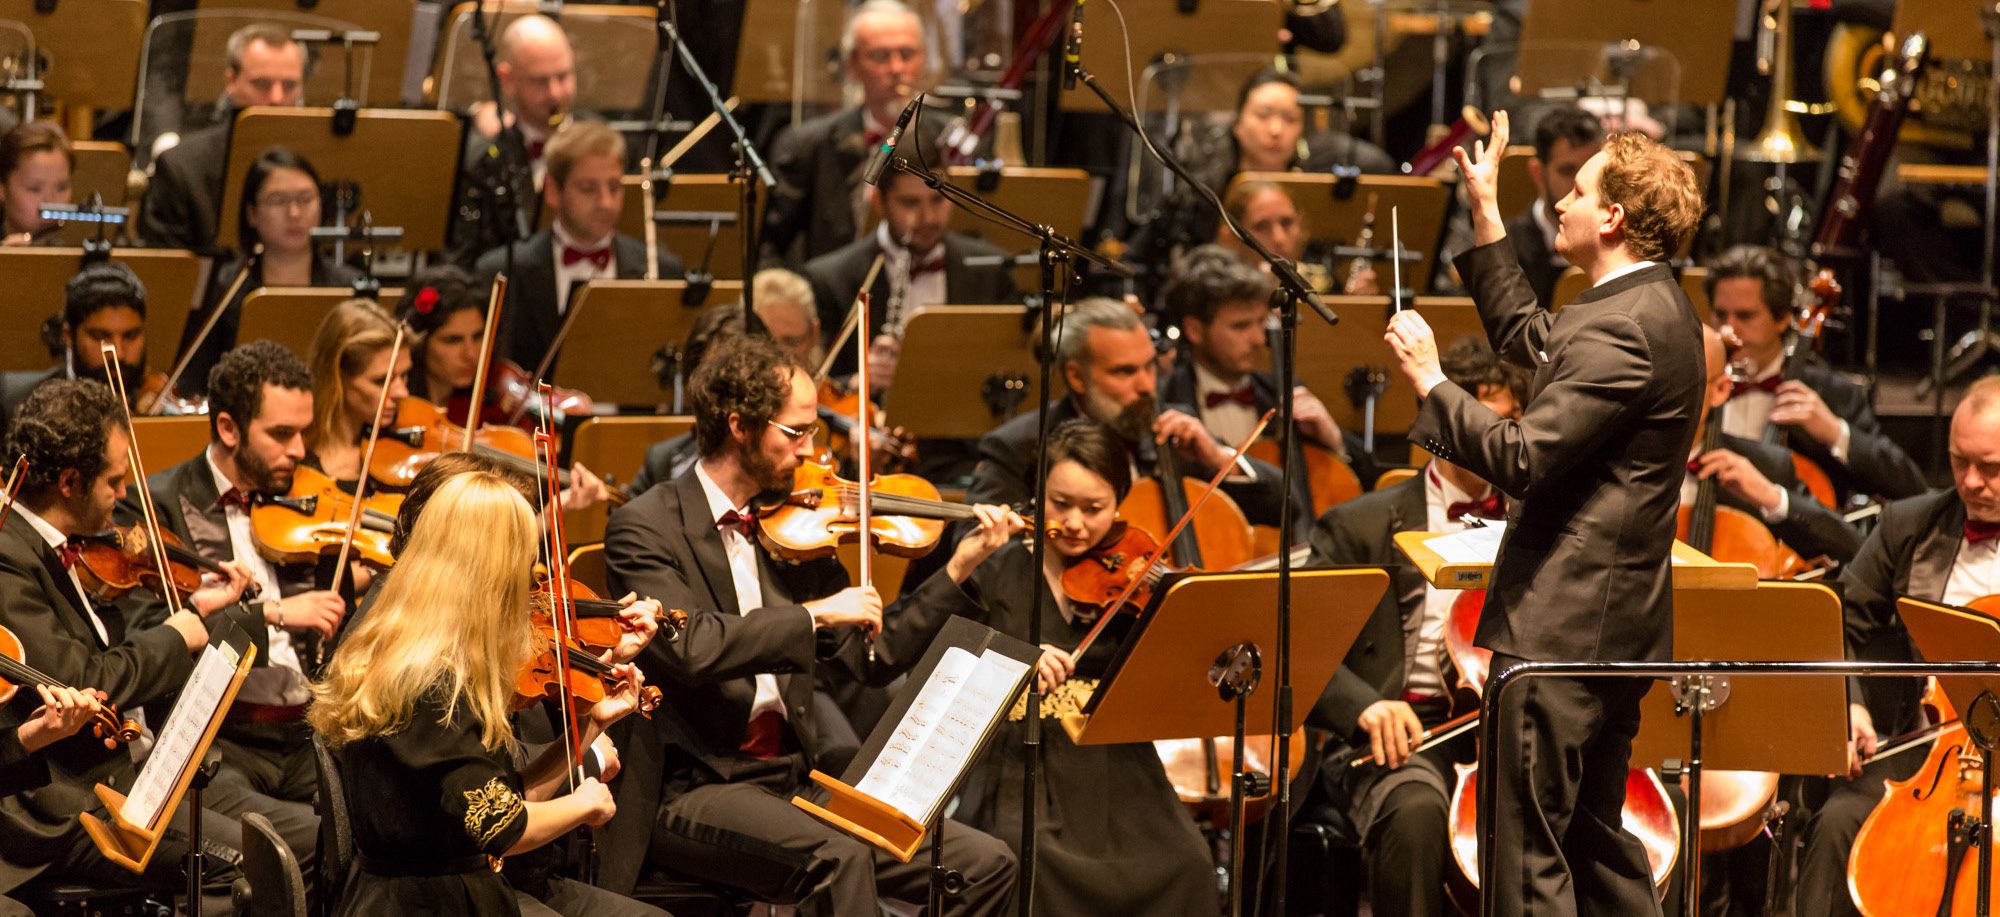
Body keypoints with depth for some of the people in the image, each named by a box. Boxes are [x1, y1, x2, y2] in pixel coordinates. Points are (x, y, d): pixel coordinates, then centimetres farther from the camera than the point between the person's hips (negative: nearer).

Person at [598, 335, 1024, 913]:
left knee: (987, 866, -7)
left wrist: (960, 567, 6)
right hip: (690, 793, -7)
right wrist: (814, 614, -22)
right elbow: (688, 647, -25)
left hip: (795, 777, 7)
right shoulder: (646, 528, -7)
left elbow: (871, 659, 13)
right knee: (840, 858, -34)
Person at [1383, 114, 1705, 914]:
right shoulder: (1655, 306, 13)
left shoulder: (1621, 329, -20)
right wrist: (1485, 213, 29)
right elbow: (1528, 339, 29)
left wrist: (1429, 380, -14)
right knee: (1598, 841, 17)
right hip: (1620, 621, 11)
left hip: (1563, 623, -11)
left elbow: (1521, 457, -25)